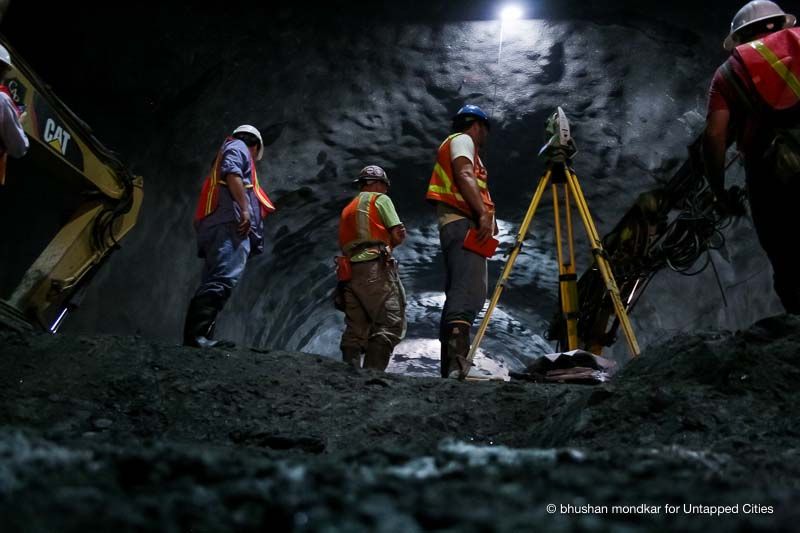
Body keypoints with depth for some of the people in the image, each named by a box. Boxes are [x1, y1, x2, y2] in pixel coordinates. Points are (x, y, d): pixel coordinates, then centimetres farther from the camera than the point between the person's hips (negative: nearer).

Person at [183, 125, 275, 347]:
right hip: (231, 222, -10)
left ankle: (198, 335, -7)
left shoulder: (229, 150, 38)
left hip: (218, 226, 11)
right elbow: (232, 173, -10)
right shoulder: (237, 147, 12)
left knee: (214, 282, 2)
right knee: (223, 278, -23)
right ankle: (196, 333, -34)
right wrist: (245, 209, -17)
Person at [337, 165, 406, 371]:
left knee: (355, 330, 6)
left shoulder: (347, 209, 28)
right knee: (390, 324, -12)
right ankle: (372, 373, -25)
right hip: (375, 268, -7)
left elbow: (344, 244, 19)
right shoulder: (380, 199, 8)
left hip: (349, 272, 7)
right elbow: (399, 235, -1)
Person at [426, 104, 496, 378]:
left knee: (458, 295, 4)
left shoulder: (457, 143, 34)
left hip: (455, 226, 10)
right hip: (464, 224, -10)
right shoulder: (462, 140, 6)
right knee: (469, 294, -24)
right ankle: (458, 363, -38)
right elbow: (464, 175, -13)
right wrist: (483, 214, -23)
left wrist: (487, 219, 18)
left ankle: (450, 368, 1)